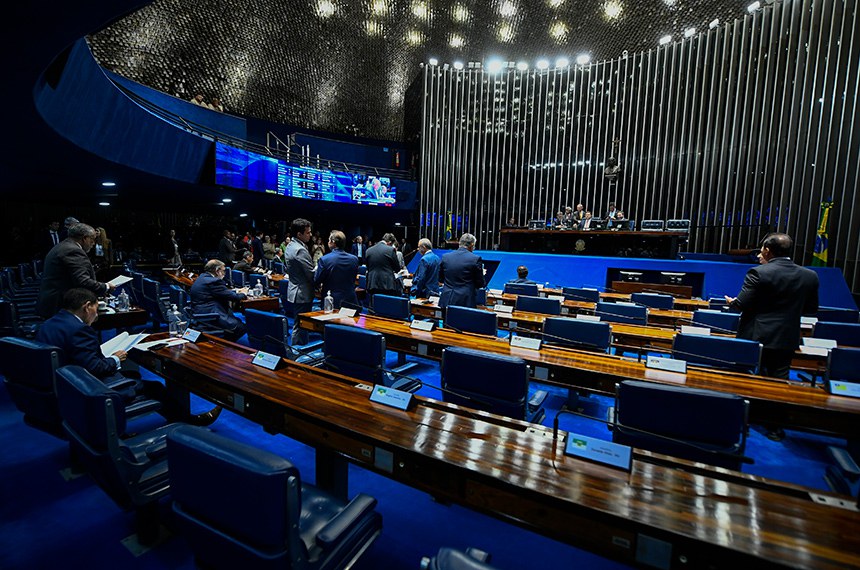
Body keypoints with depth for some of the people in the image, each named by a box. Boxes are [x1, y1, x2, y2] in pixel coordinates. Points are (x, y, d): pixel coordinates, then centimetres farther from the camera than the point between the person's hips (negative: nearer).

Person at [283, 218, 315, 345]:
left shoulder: (290, 246, 10)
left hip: (294, 290, 11)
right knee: (300, 326, -2)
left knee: (298, 324, 20)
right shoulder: (300, 250, -22)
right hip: (302, 293, -11)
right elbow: (311, 274, -21)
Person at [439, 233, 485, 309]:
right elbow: (480, 284, -1)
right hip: (466, 302, -3)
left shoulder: (445, 257, 3)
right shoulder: (475, 259, -8)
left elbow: (440, 278, 14)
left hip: (446, 301, 4)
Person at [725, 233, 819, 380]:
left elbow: (741, 304, -16)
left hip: (757, 338, -4)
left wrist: (731, 302, 6)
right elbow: (811, 309, 10)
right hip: (788, 340, 5)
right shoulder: (810, 276, 1)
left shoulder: (758, 272, -16)